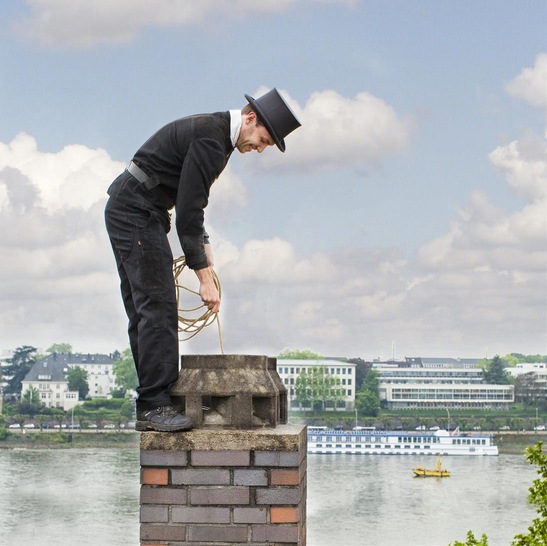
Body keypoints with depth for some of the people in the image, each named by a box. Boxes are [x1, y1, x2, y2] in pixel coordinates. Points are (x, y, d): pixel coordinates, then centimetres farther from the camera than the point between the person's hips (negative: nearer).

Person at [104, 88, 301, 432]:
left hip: (135, 212, 11)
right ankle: (155, 404, -16)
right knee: (158, 304, -14)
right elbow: (187, 212, -22)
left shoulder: (217, 133, 13)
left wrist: (203, 244, 12)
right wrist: (204, 277, -20)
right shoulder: (210, 139, -20)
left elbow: (190, 200, 22)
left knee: (147, 309, 7)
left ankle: (149, 406, 8)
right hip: (135, 212, -11)